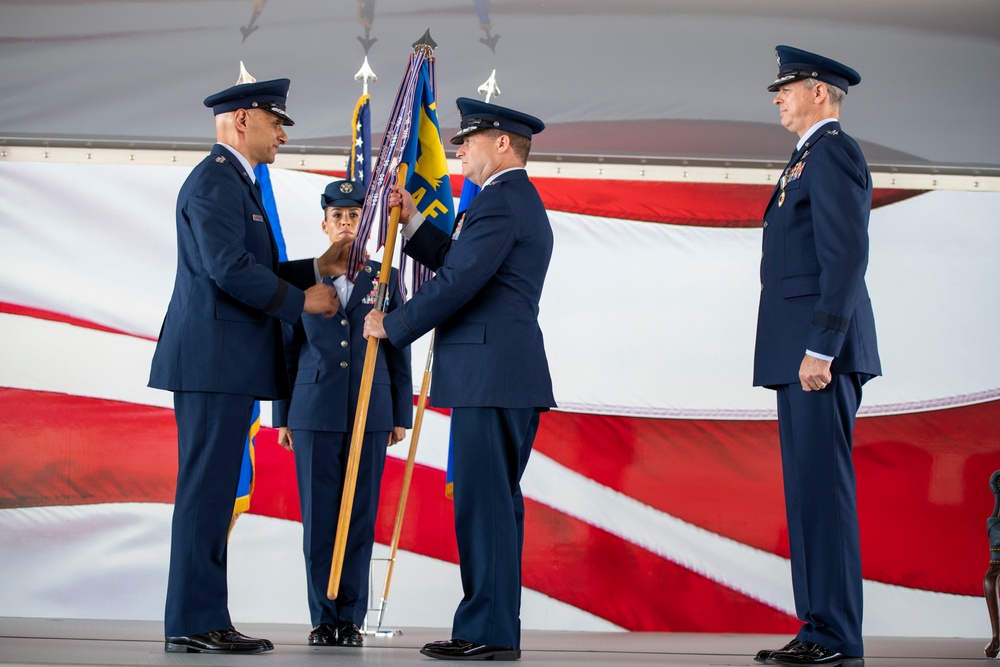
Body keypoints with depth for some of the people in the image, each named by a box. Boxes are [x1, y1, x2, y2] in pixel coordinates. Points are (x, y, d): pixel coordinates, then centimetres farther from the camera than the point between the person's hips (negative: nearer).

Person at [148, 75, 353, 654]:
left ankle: (204, 621, 14)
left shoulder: (235, 182, 23)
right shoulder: (214, 180, -11)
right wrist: (302, 300, -11)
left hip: (226, 366, 11)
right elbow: (229, 269, -21)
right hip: (213, 363, -11)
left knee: (214, 494, 10)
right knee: (207, 491, -8)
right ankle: (194, 623, -4)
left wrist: (319, 268, 16)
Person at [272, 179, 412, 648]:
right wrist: (282, 416, 5)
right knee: (318, 516, 1)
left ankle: (350, 617, 8)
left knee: (360, 516, 2)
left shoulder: (385, 279, 8)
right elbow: (288, 349, 8)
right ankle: (323, 617, 8)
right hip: (314, 412, 0)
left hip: (370, 414, 0)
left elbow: (399, 351, 8)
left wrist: (401, 416, 4)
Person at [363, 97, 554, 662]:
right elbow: (459, 263, 25)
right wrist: (414, 220, 19)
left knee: (484, 501, -9)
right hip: (514, 377, 11)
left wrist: (392, 326, -7)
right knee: (497, 501, 11)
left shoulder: (499, 199, -11)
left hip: (491, 375, -11)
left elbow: (458, 282, -17)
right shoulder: (524, 202, 24)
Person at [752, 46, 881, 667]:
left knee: (823, 487, -10)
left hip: (822, 349, -11)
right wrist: (802, 353, 20)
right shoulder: (812, 158, 24)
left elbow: (847, 255, -18)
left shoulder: (832, 151, -8)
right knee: (808, 491, 9)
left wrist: (820, 349, -22)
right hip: (800, 353, 11)